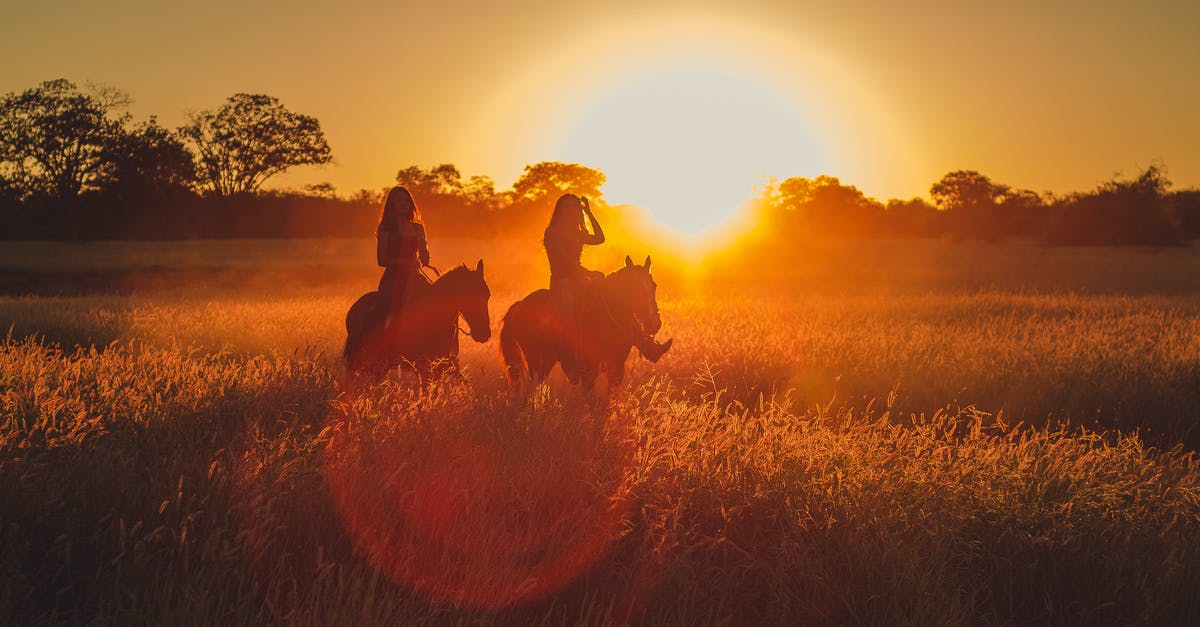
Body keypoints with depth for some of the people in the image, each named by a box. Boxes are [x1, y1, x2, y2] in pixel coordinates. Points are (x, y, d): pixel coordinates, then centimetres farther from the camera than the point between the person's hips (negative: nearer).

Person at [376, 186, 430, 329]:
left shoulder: (418, 228, 16)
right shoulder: (385, 229, 4)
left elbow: (425, 259, 17)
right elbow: (381, 259, -5)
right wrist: (405, 262, -17)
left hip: (413, 278, 4)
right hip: (393, 278, -4)